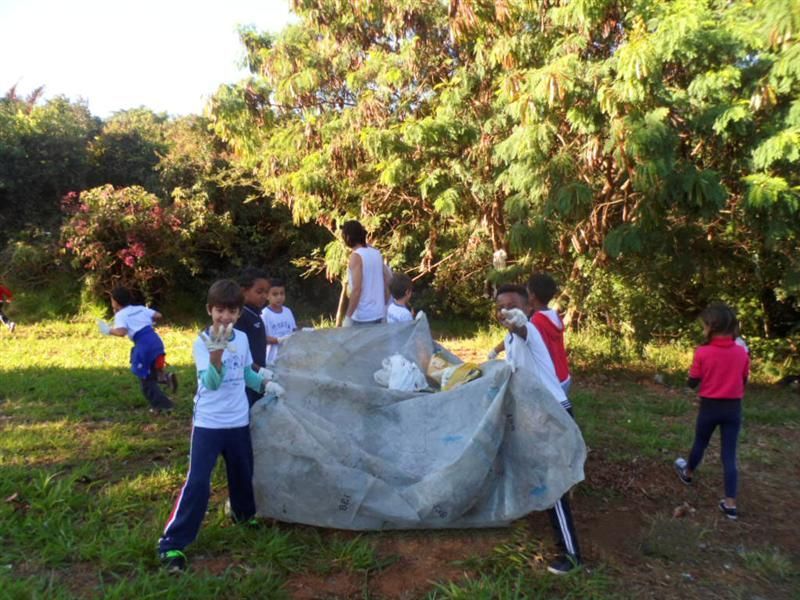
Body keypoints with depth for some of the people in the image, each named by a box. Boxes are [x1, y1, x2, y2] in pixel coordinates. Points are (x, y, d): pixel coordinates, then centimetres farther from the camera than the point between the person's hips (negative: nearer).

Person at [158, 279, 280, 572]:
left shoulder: (242, 338, 0)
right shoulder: (202, 343, -16)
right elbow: (212, 382, -29)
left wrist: (265, 384, 1)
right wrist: (216, 351, -45)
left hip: (239, 421, 5)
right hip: (208, 423, -5)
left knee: (243, 474, 21)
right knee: (197, 482, -9)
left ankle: (244, 514, 48)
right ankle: (172, 542, 4)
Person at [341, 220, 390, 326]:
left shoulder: (356, 256, -15)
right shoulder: (376, 253, 7)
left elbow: (356, 289, -21)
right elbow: (388, 279, 10)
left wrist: (348, 316, -17)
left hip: (362, 317, -7)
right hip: (378, 313, 7)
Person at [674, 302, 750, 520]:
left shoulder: (702, 352, -15)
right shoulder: (741, 352, -5)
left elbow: (692, 383, -7)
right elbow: (743, 381, 7)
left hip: (709, 407, -2)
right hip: (733, 408, 2)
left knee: (700, 443, 22)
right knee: (729, 454, 6)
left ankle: (688, 474, 47)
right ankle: (730, 504, 7)